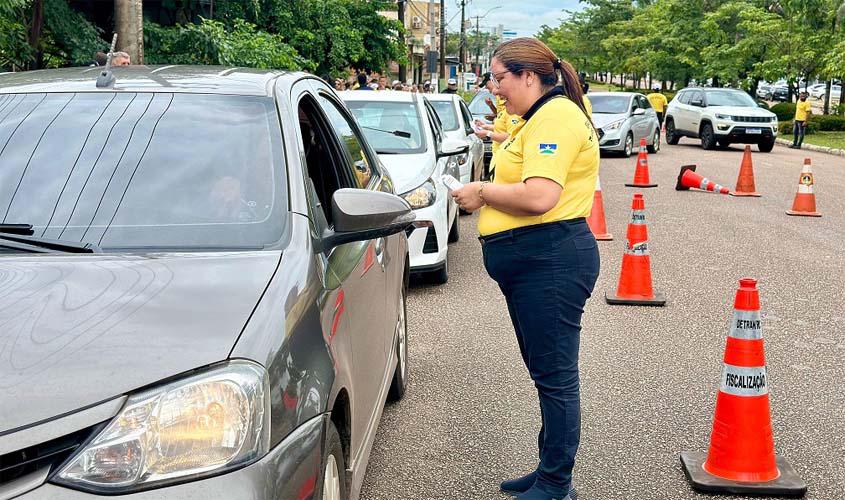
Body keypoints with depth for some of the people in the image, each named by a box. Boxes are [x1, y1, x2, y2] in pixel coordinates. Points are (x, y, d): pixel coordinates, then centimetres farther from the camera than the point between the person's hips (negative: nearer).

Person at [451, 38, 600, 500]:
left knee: (554, 375, -1)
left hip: (550, 262, -11)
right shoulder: (542, 117, 20)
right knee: (547, 373, 18)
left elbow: (540, 197, -26)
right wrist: (486, 194, 8)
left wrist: (482, 193, -13)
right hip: (535, 263, 11)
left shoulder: (555, 117, -15)